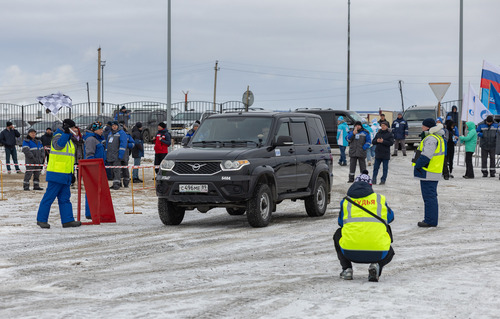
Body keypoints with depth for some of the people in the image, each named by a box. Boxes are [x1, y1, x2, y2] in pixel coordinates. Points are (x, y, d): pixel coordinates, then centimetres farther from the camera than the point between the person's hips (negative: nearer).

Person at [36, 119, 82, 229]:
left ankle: (68, 220, 8)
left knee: (65, 199, 7)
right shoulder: (58, 136, -8)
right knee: (49, 197, -5)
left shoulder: (69, 139, 19)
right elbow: (59, 145, -31)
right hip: (56, 174, -9)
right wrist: (66, 133, -36)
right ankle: (41, 219, 1)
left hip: (66, 174, 9)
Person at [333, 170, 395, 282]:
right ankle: (376, 265, 1)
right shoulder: (380, 199, 11)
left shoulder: (346, 201, 9)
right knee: (389, 253, 37)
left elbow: (341, 222, 24)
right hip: (378, 254, 0)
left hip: (350, 252, 0)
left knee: (338, 235, 34)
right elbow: (390, 217, 29)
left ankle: (346, 269, 17)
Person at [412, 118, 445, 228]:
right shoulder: (438, 138, 17)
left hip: (428, 173, -11)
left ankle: (430, 221, -6)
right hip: (434, 173, 11)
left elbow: (426, 156, -23)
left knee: (429, 196, -8)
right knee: (431, 196, 15)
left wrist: (417, 166, -12)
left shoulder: (431, 139, -17)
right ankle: (431, 219, 20)